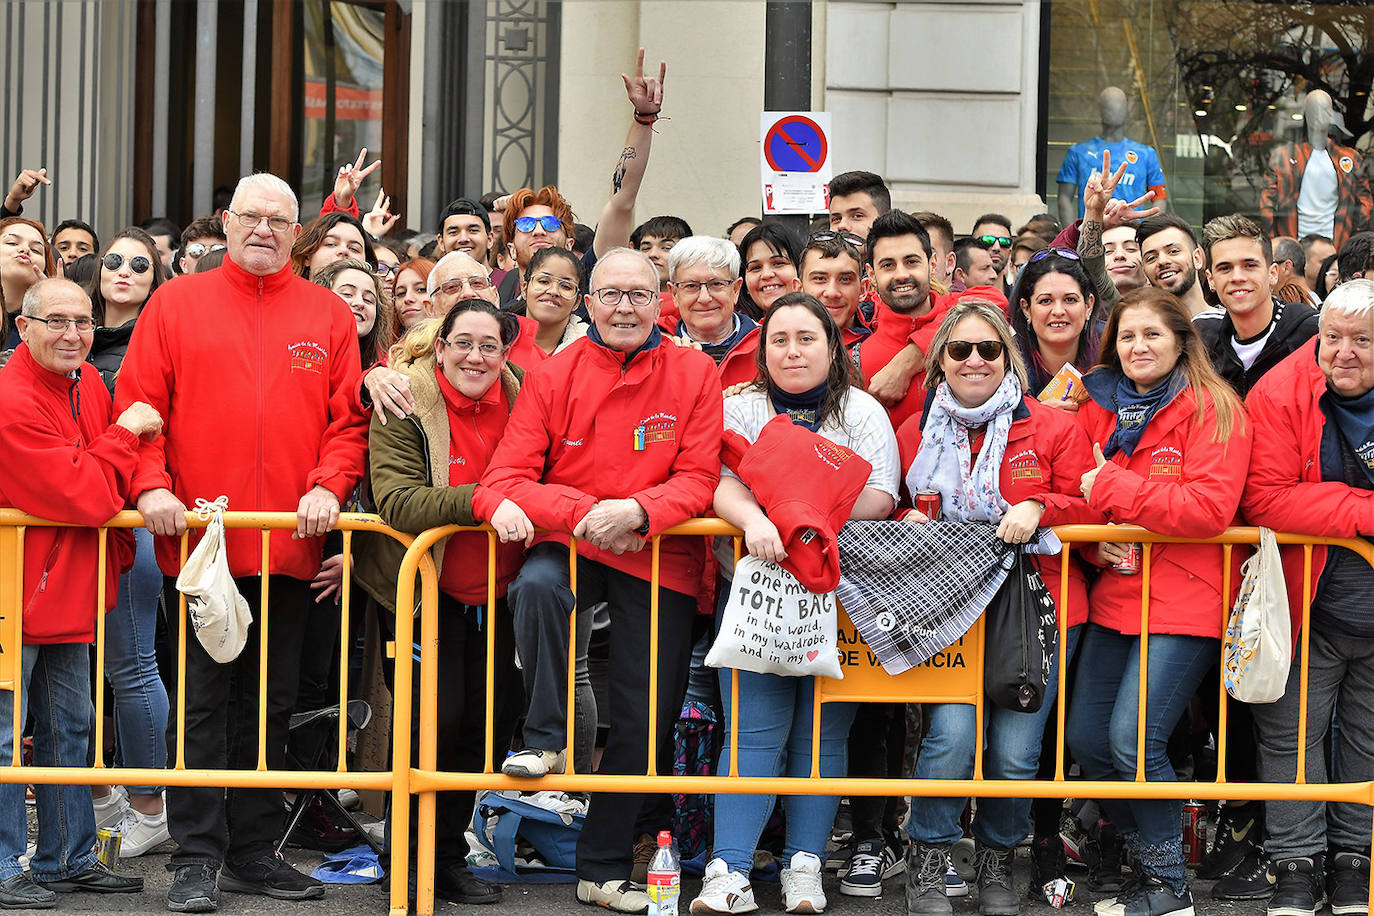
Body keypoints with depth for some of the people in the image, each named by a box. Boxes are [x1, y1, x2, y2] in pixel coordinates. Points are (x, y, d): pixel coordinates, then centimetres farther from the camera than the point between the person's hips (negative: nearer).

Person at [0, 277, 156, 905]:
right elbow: (86, 496, -24)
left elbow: (104, 497, 17)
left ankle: (68, 858, 28)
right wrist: (126, 434, -15)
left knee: (68, 728, 17)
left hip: (69, 589, 9)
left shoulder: (89, 386, 6)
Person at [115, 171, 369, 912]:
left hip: (290, 545, 2)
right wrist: (150, 484, -12)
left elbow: (348, 418, 6)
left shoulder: (329, 316, 9)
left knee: (269, 703, 9)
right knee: (202, 700, 0)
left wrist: (328, 487, -10)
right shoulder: (176, 304, 6)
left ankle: (254, 850, 18)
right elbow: (138, 405, 1)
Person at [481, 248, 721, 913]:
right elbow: (507, 477, -7)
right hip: (571, 545, -1)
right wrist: (584, 514, -21)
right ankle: (545, 740, -19)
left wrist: (635, 510, -24)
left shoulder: (694, 374, 0)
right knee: (536, 587, -36)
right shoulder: (554, 374, -2)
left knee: (644, 718, 3)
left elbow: (698, 480, -5)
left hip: (659, 558, 1)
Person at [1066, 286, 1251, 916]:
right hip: (1114, 597, 6)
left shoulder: (1213, 410, -6)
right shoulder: (1099, 407, 11)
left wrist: (1110, 487, -16)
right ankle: (1146, 861, 19)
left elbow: (1210, 508, -18)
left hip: (1183, 601, -6)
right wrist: (1100, 543, -8)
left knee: (1134, 739, -14)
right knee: (1085, 738, 3)